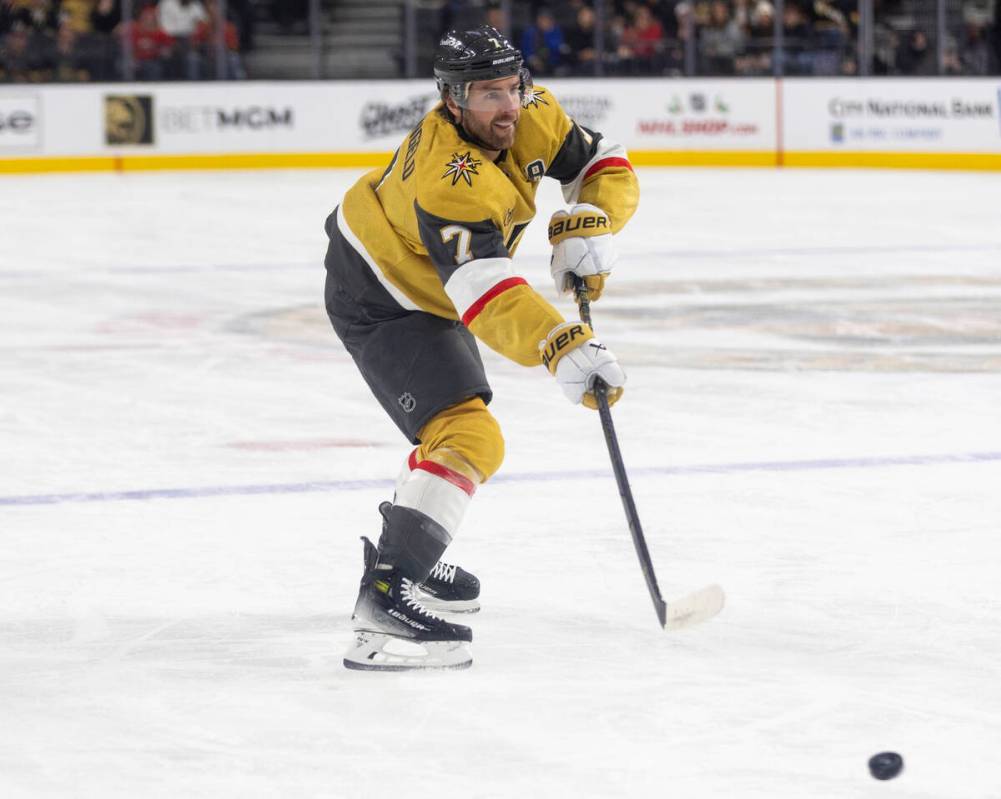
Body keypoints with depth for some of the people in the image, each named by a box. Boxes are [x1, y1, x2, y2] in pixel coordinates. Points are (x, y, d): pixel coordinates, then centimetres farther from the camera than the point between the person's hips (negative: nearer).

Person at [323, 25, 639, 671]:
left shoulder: (532, 117, -13)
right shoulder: (446, 178, -37)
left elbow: (608, 167, -4)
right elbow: (485, 292, -48)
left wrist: (587, 228, -25)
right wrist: (563, 348, -60)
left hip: (425, 289, 10)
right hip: (379, 302, -10)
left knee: (453, 419, 29)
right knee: (471, 440, -25)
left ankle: (411, 558, 47)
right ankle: (386, 597, -36)